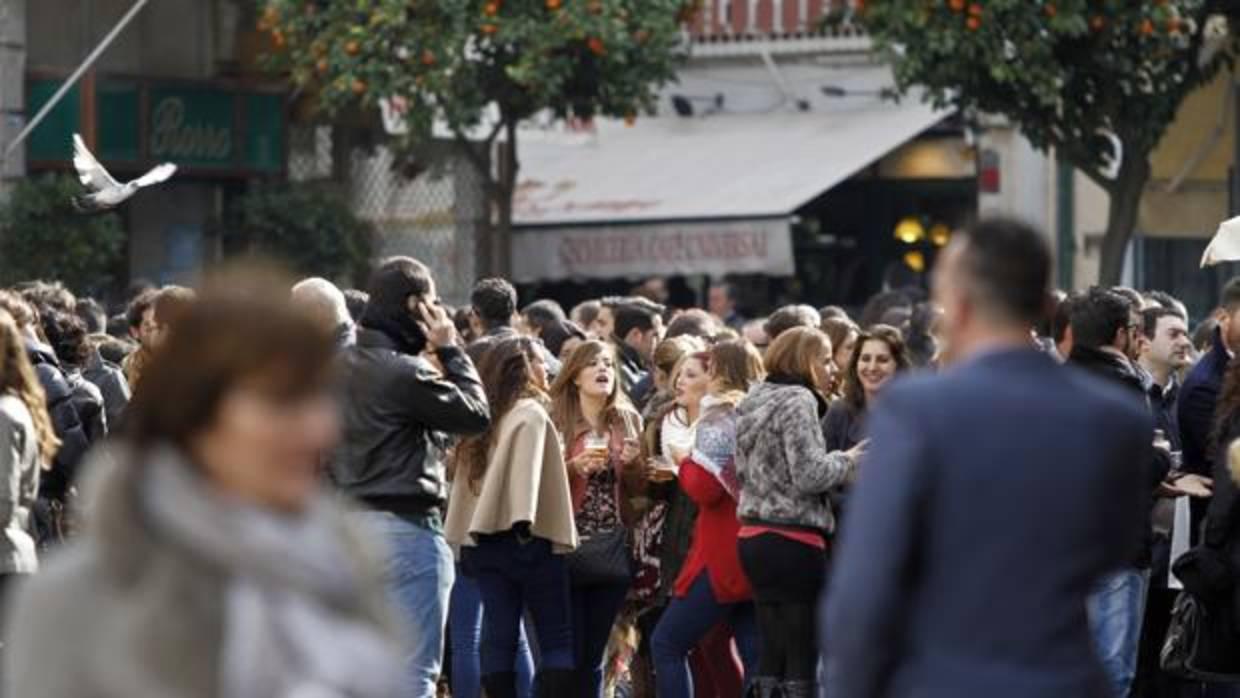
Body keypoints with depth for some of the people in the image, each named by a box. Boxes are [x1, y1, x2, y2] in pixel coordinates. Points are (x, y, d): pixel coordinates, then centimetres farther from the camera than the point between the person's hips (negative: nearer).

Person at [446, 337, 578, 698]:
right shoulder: (530, 413, -5)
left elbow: (467, 477, 12)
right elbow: (525, 468, -19)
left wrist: (464, 535, 11)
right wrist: (524, 520, -26)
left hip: (483, 537, 6)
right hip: (530, 538, -6)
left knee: (499, 638, 4)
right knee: (558, 639, -1)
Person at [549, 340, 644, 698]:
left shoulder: (628, 421, 9)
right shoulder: (555, 421, -3)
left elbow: (638, 488, 12)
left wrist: (633, 464, -7)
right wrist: (574, 467, -21)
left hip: (614, 549, 4)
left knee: (594, 654, 9)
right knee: (568, 653, -7)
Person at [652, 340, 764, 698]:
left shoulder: (718, 420, -9)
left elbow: (705, 488, -17)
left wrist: (683, 461, 1)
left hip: (723, 554, -7)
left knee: (666, 644, 1)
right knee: (756, 655, 6)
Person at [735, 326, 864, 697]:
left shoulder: (753, 401, 14)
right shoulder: (798, 402, -13)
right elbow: (809, 474, -20)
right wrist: (847, 460, -2)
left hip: (754, 536, 9)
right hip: (794, 539, -9)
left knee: (771, 651, 11)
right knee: (802, 653, -3)